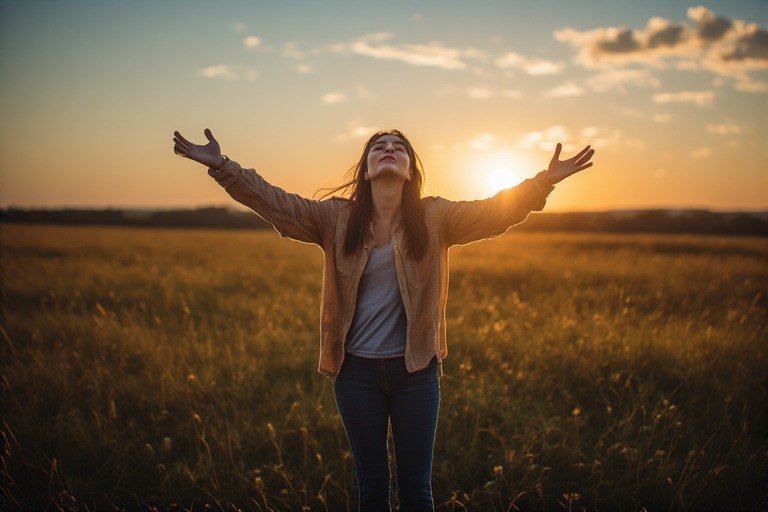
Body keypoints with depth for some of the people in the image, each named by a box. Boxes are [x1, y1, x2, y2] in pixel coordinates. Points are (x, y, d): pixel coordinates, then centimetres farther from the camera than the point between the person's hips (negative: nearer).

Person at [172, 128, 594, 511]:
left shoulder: (434, 218, -1)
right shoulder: (335, 218, 0)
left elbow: (495, 212, -12)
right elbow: (276, 203, -7)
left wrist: (544, 181, -26)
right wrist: (222, 167, -17)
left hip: (415, 370, 0)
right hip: (356, 371, 1)